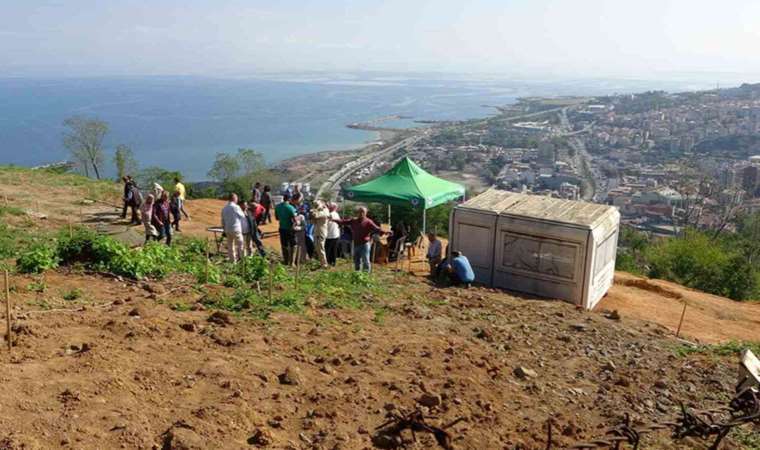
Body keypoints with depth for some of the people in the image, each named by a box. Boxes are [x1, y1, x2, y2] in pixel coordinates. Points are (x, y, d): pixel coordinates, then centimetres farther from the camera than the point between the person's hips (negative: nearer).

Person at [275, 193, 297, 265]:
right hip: (290, 229, -5)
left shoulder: (277, 207, -1)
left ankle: (286, 261, 22)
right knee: (292, 246, 8)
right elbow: (294, 220, -21)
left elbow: (276, 218, 10)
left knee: (284, 246, 15)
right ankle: (292, 262, 8)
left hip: (282, 228, 5)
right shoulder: (291, 208, -19)